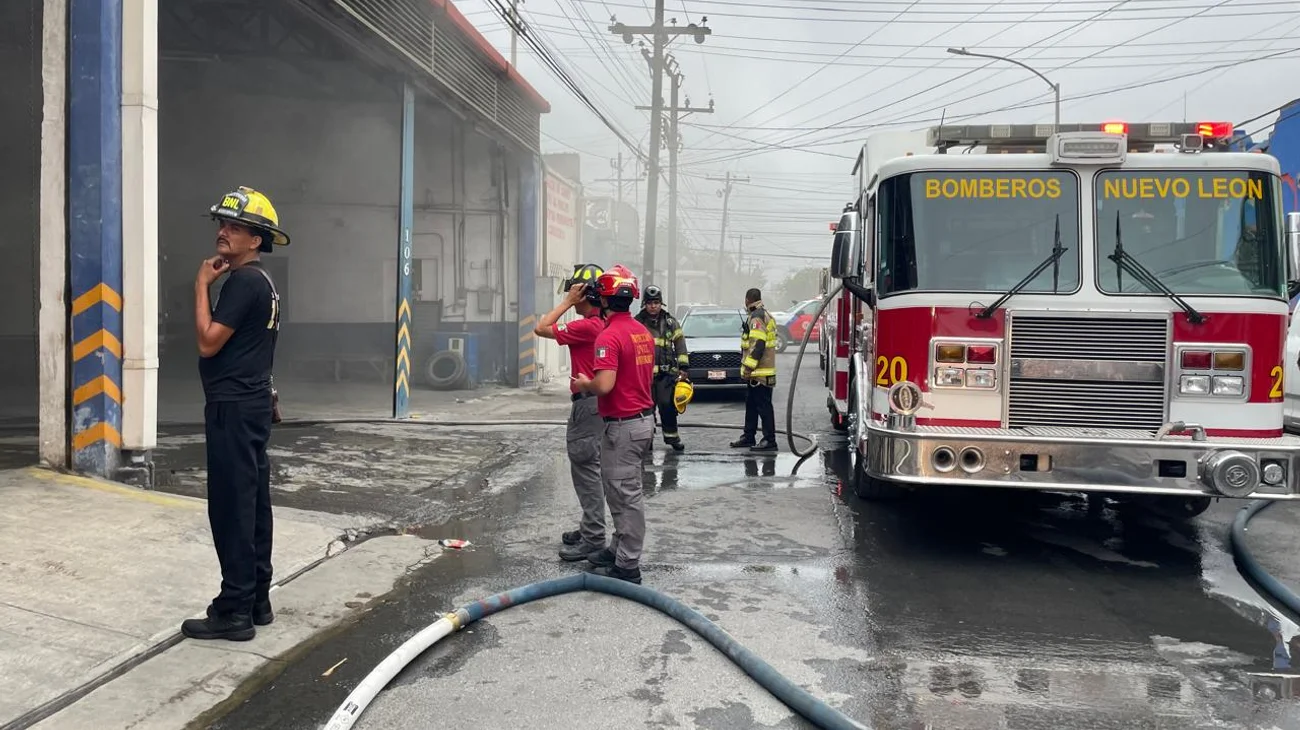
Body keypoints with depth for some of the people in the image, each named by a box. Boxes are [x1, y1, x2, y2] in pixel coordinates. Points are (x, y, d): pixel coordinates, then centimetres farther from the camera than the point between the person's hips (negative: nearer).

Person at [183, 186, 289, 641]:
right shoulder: (262, 281, 17)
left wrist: (202, 285, -11)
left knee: (232, 508, -7)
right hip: (252, 403, 10)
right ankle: (257, 601, 19)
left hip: (234, 407, -10)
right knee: (253, 505, 12)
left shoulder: (243, 280, -15)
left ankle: (235, 612, -2)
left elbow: (208, 343, -18)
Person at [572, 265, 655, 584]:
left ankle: (627, 567, 3)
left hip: (622, 425, -9)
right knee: (626, 492, 19)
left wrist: (584, 384, -6)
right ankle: (619, 549, 31)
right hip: (644, 418, 9)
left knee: (627, 496, -3)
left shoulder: (610, 336, -19)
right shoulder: (643, 332, 10)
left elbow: (604, 385, -28)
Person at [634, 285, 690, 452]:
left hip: (666, 372, 1)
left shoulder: (670, 322, 9)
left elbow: (680, 344, 10)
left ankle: (671, 436, 11)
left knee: (667, 405, -3)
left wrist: (684, 366, 3)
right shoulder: (637, 322, 5)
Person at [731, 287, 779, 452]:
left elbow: (757, 345, -23)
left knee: (764, 406, -7)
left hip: (760, 372, -11)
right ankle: (748, 436, 24)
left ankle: (769, 440, -5)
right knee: (751, 404, 17)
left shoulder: (757, 317, -15)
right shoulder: (764, 315, 18)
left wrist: (748, 366, -22)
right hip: (759, 372, 11)